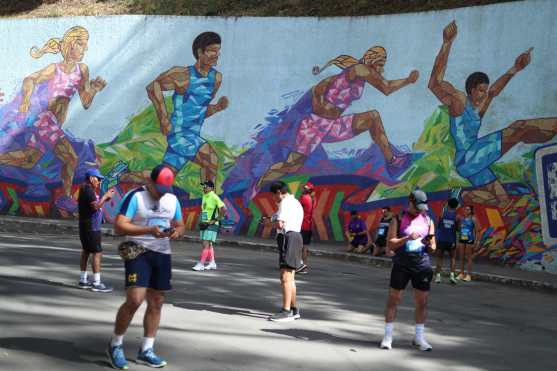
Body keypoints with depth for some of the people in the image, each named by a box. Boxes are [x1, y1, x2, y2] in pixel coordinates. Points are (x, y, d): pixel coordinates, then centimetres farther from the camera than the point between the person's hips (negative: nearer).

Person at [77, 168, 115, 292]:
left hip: (87, 227, 11)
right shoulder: (88, 190, -15)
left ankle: (83, 280, 20)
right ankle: (96, 283, -12)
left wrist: (106, 198, 6)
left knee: (86, 251, 14)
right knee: (97, 253, -11)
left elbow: (96, 205, 17)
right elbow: (96, 206, -26)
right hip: (91, 227, -11)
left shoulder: (87, 189, 16)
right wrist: (105, 196, -15)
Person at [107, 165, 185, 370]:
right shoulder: (135, 196, -10)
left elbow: (181, 225, 18)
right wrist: (149, 230, -27)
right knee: (134, 300, -17)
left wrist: (177, 231, -8)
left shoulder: (172, 200, 9)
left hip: (162, 254, 6)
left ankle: (146, 350, 19)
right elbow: (119, 226, -17)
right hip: (138, 252, -6)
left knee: (156, 303, 7)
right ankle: (115, 344, 4)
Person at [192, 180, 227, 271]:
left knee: (206, 244, -11)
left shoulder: (214, 197, -14)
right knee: (208, 245, 13)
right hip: (204, 223, 8)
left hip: (211, 225, -8)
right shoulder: (204, 196, 10)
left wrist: (215, 220, -17)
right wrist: (202, 220, 15)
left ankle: (201, 264, -12)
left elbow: (224, 210, -18)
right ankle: (212, 263, 22)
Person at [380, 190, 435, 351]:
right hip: (401, 265, -3)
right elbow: (390, 244, -6)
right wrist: (407, 238, -20)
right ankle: (388, 336, 10)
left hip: (422, 266, 3)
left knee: (422, 302, 5)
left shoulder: (428, 221, 9)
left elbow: (433, 248, 12)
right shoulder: (398, 220, 1)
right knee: (393, 300, 1)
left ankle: (419, 337, 17)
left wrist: (429, 244, -12)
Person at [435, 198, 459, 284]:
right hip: (451, 240, 0)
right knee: (453, 258, 15)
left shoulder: (443, 212, -2)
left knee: (439, 258, 11)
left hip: (441, 240, 0)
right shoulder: (457, 216, -3)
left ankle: (438, 276, 2)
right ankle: (452, 275, 0)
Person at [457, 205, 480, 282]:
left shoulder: (473, 219, -5)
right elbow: (458, 229, 15)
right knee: (461, 257, 8)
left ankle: (468, 275, 4)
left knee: (468, 258, -1)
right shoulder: (461, 218, 7)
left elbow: (477, 231, -5)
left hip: (469, 240, -4)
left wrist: (476, 242, -9)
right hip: (461, 239, 5)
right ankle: (461, 274, 16)